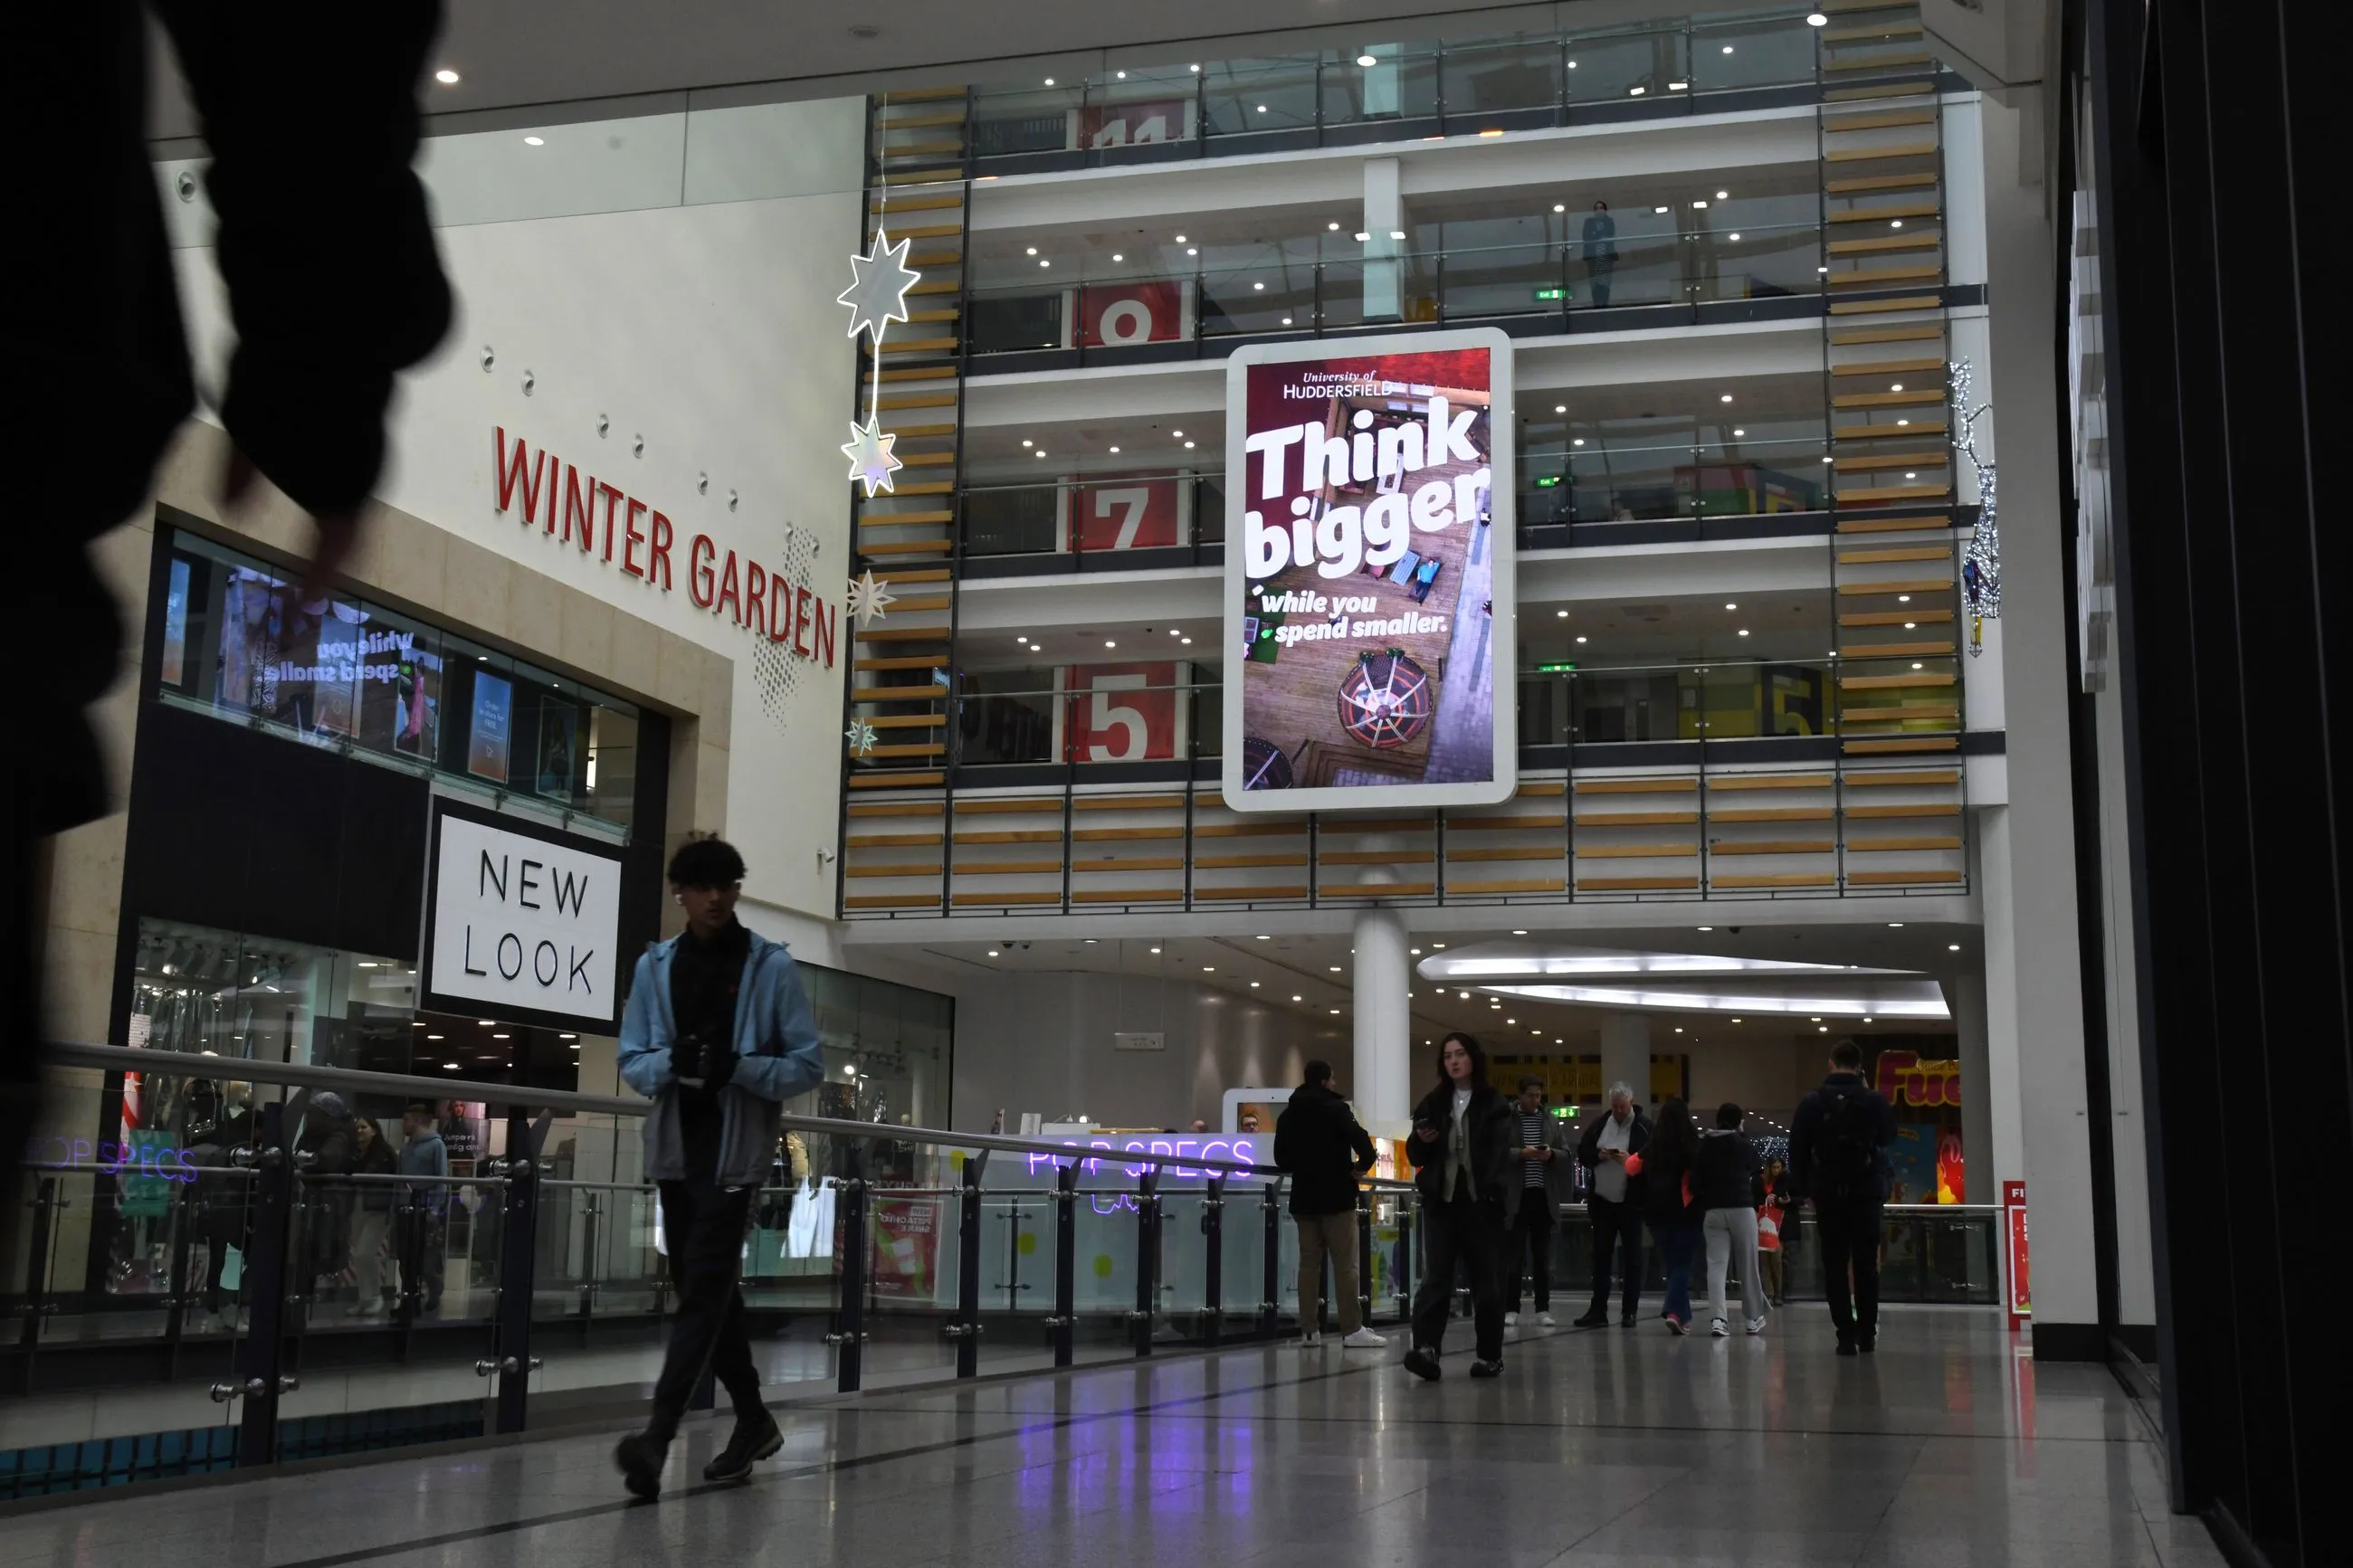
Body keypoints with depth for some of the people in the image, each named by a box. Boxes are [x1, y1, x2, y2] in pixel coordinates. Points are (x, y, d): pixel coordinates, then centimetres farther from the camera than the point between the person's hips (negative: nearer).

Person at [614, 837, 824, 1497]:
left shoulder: (771, 965, -4)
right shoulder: (655, 966, 6)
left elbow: (808, 1066, -4)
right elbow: (631, 1062, 8)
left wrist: (738, 1068, -20)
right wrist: (671, 1062, -15)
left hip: (737, 1149, -5)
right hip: (676, 1148, 5)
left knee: (704, 1287, -13)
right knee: (706, 1289, 13)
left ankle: (658, 1436, -18)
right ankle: (752, 1419, 27)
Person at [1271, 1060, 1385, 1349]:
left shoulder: (1288, 1114, 10)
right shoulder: (1335, 1108, -9)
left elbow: (1281, 1157, 12)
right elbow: (1361, 1140, -20)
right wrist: (1362, 1166, -4)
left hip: (1303, 1199, 6)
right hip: (1336, 1197, -6)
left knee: (1308, 1263, 8)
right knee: (1345, 1264, -4)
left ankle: (1308, 1330, 6)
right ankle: (1352, 1330, -7)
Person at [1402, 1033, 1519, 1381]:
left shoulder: (1495, 1105, 1)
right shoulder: (1432, 1104, 12)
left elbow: (1507, 1155, -6)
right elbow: (1415, 1157, 17)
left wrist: (1504, 1201, -18)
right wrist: (1421, 1140, -6)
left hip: (1482, 1203, -2)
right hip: (1441, 1202, 3)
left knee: (1487, 1281, 4)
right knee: (1435, 1278, -9)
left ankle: (1490, 1356, 14)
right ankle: (1426, 1349, -20)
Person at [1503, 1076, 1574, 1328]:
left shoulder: (1551, 1122, 11)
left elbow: (1567, 1155, 10)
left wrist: (1552, 1154, -10)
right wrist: (1521, 1153, -19)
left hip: (1543, 1195, 3)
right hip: (1516, 1195, -3)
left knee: (1542, 1254, 6)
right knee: (1515, 1253, -1)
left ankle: (1543, 1309, 11)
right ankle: (1511, 1309, 2)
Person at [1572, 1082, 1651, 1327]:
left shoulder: (1645, 1127, -6)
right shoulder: (1599, 1124, 8)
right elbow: (1582, 1153, 10)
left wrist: (1632, 1160, -24)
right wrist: (1598, 1155, -9)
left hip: (1631, 1203, -4)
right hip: (1602, 1200, 4)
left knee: (1632, 1258, 3)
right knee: (1600, 1256, 7)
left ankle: (1629, 1312, 9)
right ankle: (1598, 1310, 11)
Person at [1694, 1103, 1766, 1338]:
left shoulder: (1703, 1147, 5)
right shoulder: (1746, 1147, 3)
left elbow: (1694, 1182, 1)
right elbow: (1753, 1177, 14)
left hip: (1712, 1211, 1)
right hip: (1742, 1208, -1)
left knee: (1716, 1265, -1)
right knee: (1748, 1265, 10)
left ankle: (1717, 1318, -15)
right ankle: (1754, 1318, 19)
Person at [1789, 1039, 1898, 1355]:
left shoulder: (1812, 1103, -2)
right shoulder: (1875, 1100, -4)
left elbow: (1797, 1151, 1)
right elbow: (1888, 1136, 16)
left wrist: (1802, 1188, 10)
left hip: (1827, 1195, 0)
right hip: (1867, 1194, 0)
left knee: (1835, 1266, 2)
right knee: (1866, 1265, 10)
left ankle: (1846, 1334, -3)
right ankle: (1867, 1333, 11)